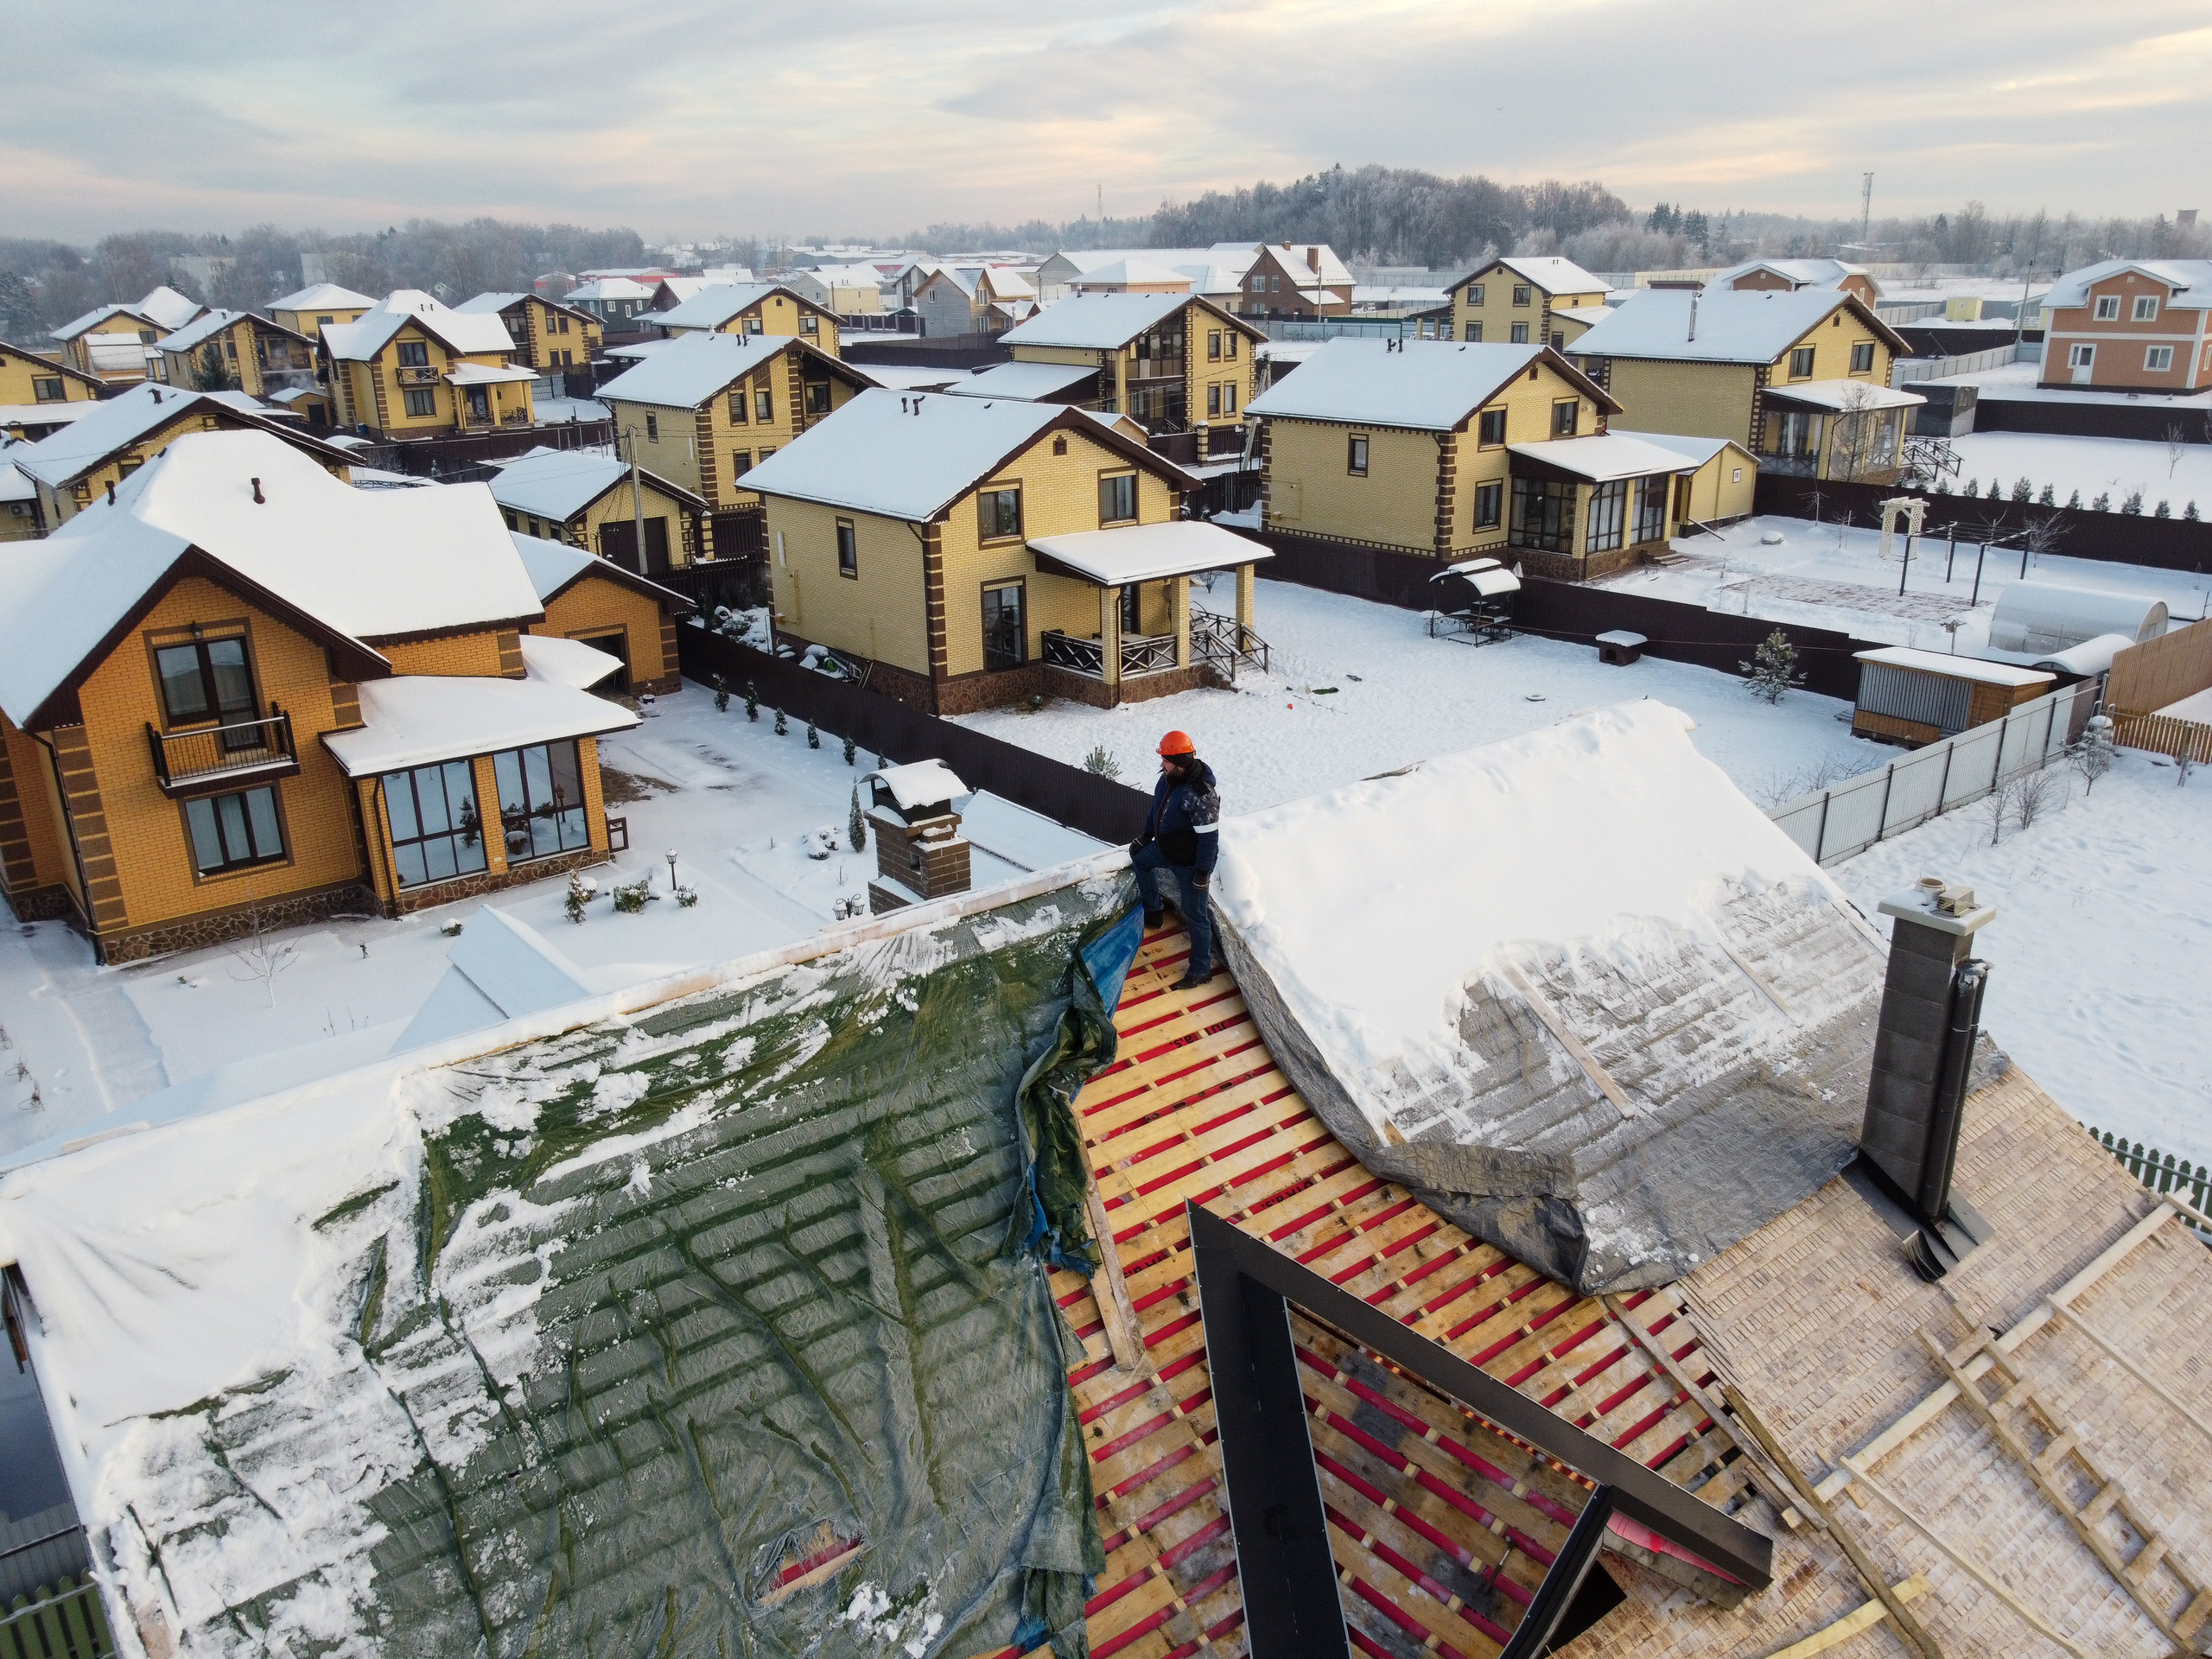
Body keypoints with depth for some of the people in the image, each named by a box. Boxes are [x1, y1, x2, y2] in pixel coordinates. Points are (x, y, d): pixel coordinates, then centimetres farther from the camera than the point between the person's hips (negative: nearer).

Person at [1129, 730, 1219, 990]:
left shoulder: (1200, 793, -35)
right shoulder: (1168, 779, -7)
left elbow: (1209, 836, -30)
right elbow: (1156, 808, 12)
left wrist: (1203, 872, -25)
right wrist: (1146, 836, 20)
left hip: (1191, 862, -10)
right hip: (1167, 850, 10)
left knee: (1195, 915, 2)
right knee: (1138, 857, 32)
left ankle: (1201, 970, 16)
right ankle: (1153, 912, 45)